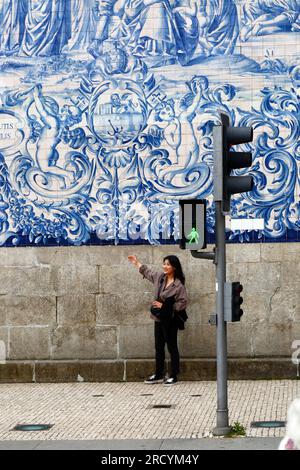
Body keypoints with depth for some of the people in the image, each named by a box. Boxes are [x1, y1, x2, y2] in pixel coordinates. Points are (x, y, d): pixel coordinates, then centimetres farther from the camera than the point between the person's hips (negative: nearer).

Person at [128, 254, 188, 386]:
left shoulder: (178, 285, -17)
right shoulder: (160, 277, 3)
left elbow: (182, 303, -18)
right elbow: (147, 272, 23)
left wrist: (164, 306, -19)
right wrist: (137, 263, 31)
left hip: (170, 320, -7)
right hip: (159, 319, 7)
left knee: (172, 347, 2)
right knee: (159, 347, 14)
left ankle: (174, 376, 10)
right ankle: (158, 375, 24)